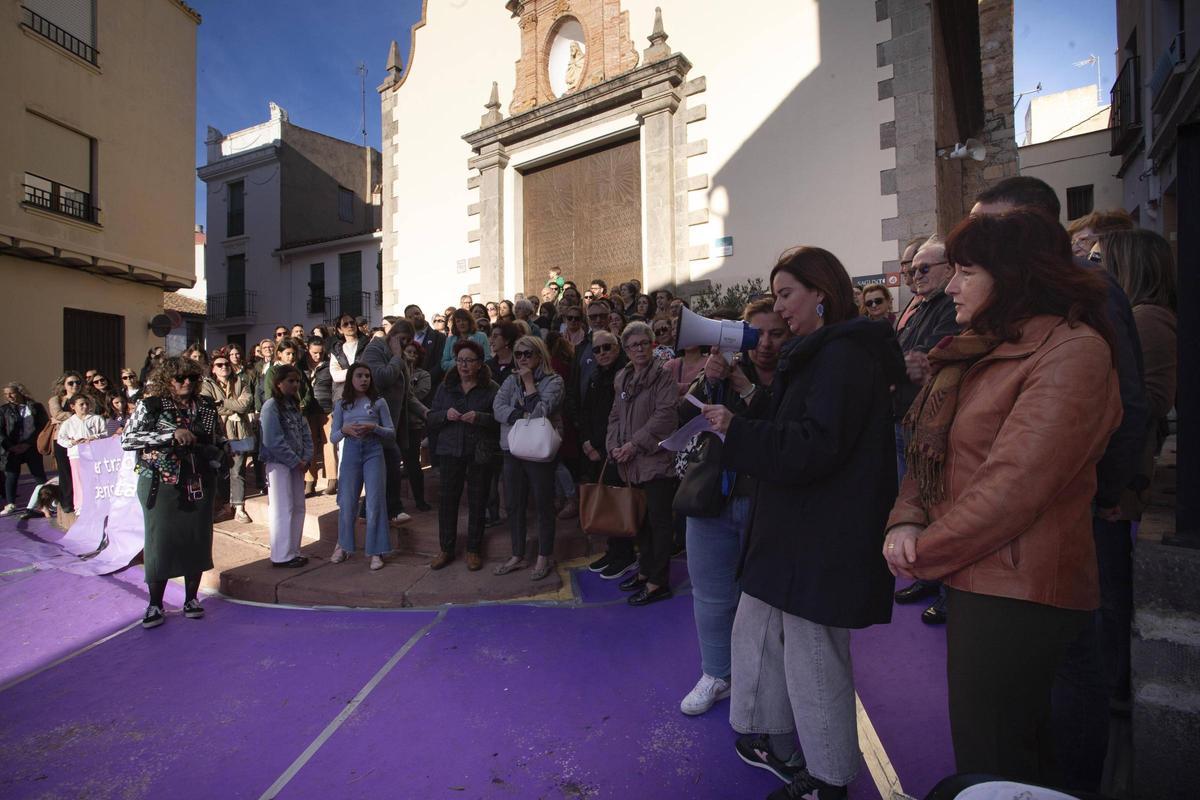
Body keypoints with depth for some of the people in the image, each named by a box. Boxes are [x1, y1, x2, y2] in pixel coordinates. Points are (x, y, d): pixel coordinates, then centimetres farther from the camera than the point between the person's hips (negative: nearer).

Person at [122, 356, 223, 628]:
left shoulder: (206, 406, 5)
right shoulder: (150, 405, -4)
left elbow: (220, 442, 16)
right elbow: (127, 439, -15)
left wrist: (212, 455, -3)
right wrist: (172, 434, -24)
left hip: (199, 485, 3)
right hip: (161, 486, -3)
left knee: (197, 540, 8)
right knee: (160, 542, 2)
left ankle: (191, 598, 24)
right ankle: (155, 605, 18)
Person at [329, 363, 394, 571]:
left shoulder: (378, 402, 4)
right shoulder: (341, 405, 8)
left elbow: (392, 433, 3)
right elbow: (333, 438, 7)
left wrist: (374, 427, -14)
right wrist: (345, 430, -14)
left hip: (373, 452, -1)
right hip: (350, 453, 2)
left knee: (375, 502, -2)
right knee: (347, 502, 7)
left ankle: (376, 552, 8)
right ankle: (343, 546, 29)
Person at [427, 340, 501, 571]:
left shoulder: (491, 388, -2)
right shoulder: (445, 387, 10)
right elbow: (431, 419, 10)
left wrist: (480, 417, -22)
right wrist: (445, 414, -11)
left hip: (480, 453, -2)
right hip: (450, 450, 3)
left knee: (477, 500, 5)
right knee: (447, 498, 5)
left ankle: (474, 550, 21)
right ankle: (445, 549, 21)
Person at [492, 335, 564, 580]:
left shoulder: (553, 381, -5)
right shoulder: (511, 380, 9)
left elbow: (540, 411, -19)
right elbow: (498, 409, -5)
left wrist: (529, 382, -11)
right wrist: (525, 416, -17)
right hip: (512, 450, 5)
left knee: (543, 505, 6)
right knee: (514, 505, 13)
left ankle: (544, 557, 22)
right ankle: (518, 556, 28)